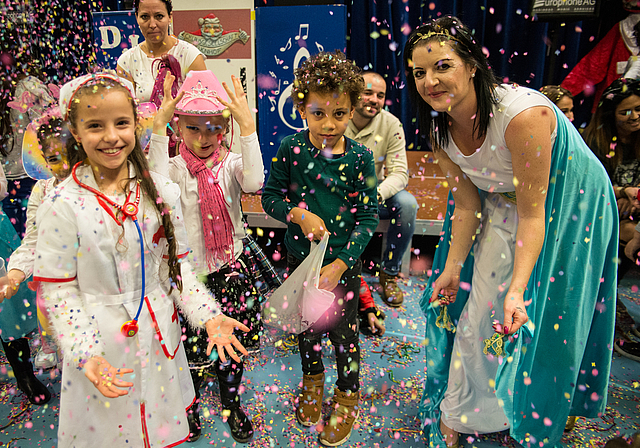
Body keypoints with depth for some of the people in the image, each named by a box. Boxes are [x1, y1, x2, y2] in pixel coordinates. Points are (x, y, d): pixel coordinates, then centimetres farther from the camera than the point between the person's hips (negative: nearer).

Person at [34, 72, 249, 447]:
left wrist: (209, 316, -9)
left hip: (160, 337, 3)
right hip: (101, 346, -2)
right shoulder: (62, 205, -13)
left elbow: (177, 265, 1)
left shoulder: (162, 191, -5)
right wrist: (85, 354, -19)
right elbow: (58, 290, -9)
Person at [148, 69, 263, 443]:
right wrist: (159, 128, -31)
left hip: (231, 266, 1)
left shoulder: (232, 163, -5)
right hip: (189, 268, -1)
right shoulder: (176, 168, -6)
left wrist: (248, 126, -32)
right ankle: (190, 404, 41)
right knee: (193, 344, 12)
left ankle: (231, 404, 40)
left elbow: (254, 182, -28)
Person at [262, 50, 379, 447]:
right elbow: (270, 196, -1)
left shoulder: (360, 158, -13)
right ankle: (313, 377, 50)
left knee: (343, 329, 12)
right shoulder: (289, 149, -10)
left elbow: (368, 216, -10)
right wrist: (299, 214, -21)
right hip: (300, 257, 2)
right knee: (305, 323, 21)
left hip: (344, 264, -2)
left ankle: (349, 394, 39)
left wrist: (340, 264, -17)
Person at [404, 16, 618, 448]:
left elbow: (533, 213, -32)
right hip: (501, 203, 5)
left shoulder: (521, 113, -35)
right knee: (478, 307, 6)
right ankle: (456, 413, 25)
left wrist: (517, 289, -37)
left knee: (544, 316, 3)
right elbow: (468, 204, -8)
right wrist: (452, 267, -11)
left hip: (567, 205, -5)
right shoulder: (440, 129, -14)